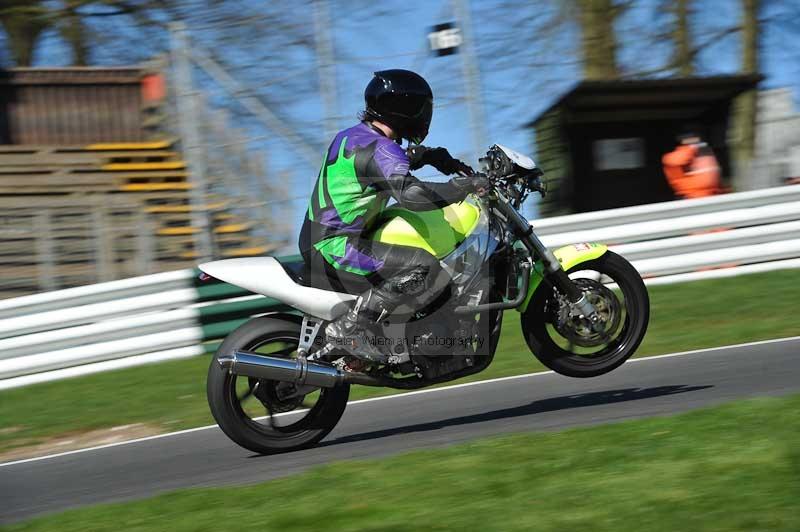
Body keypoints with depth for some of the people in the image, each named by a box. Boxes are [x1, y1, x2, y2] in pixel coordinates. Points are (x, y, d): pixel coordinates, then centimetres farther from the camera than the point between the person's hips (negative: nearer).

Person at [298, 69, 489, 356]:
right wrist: (467, 185, -25)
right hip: (335, 247, -10)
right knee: (425, 268, -19)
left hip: (316, 239, 10)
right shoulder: (380, 150, -17)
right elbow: (410, 193, -33)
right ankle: (346, 329, -19)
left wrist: (435, 157, 20)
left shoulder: (351, 136, 13)